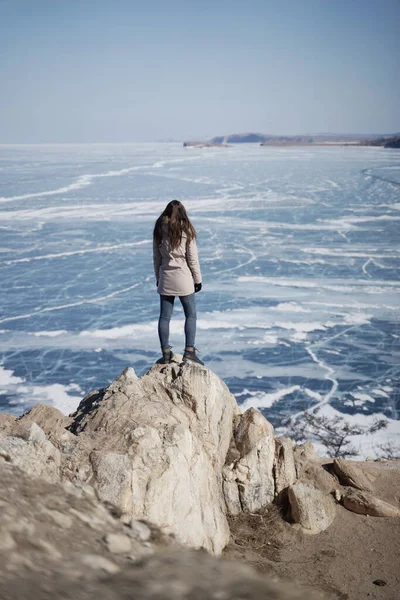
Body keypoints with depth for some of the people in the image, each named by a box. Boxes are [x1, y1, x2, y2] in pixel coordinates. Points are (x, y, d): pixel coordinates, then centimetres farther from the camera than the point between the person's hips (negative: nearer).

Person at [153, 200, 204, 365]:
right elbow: (193, 258, -6)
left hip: (165, 279, 3)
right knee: (191, 315, 7)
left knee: (164, 317, 7)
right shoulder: (186, 230, -8)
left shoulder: (159, 230, 2)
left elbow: (156, 257, 7)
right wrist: (198, 279, 2)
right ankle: (189, 351, 1)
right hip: (183, 279, -3)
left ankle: (166, 353, 8)